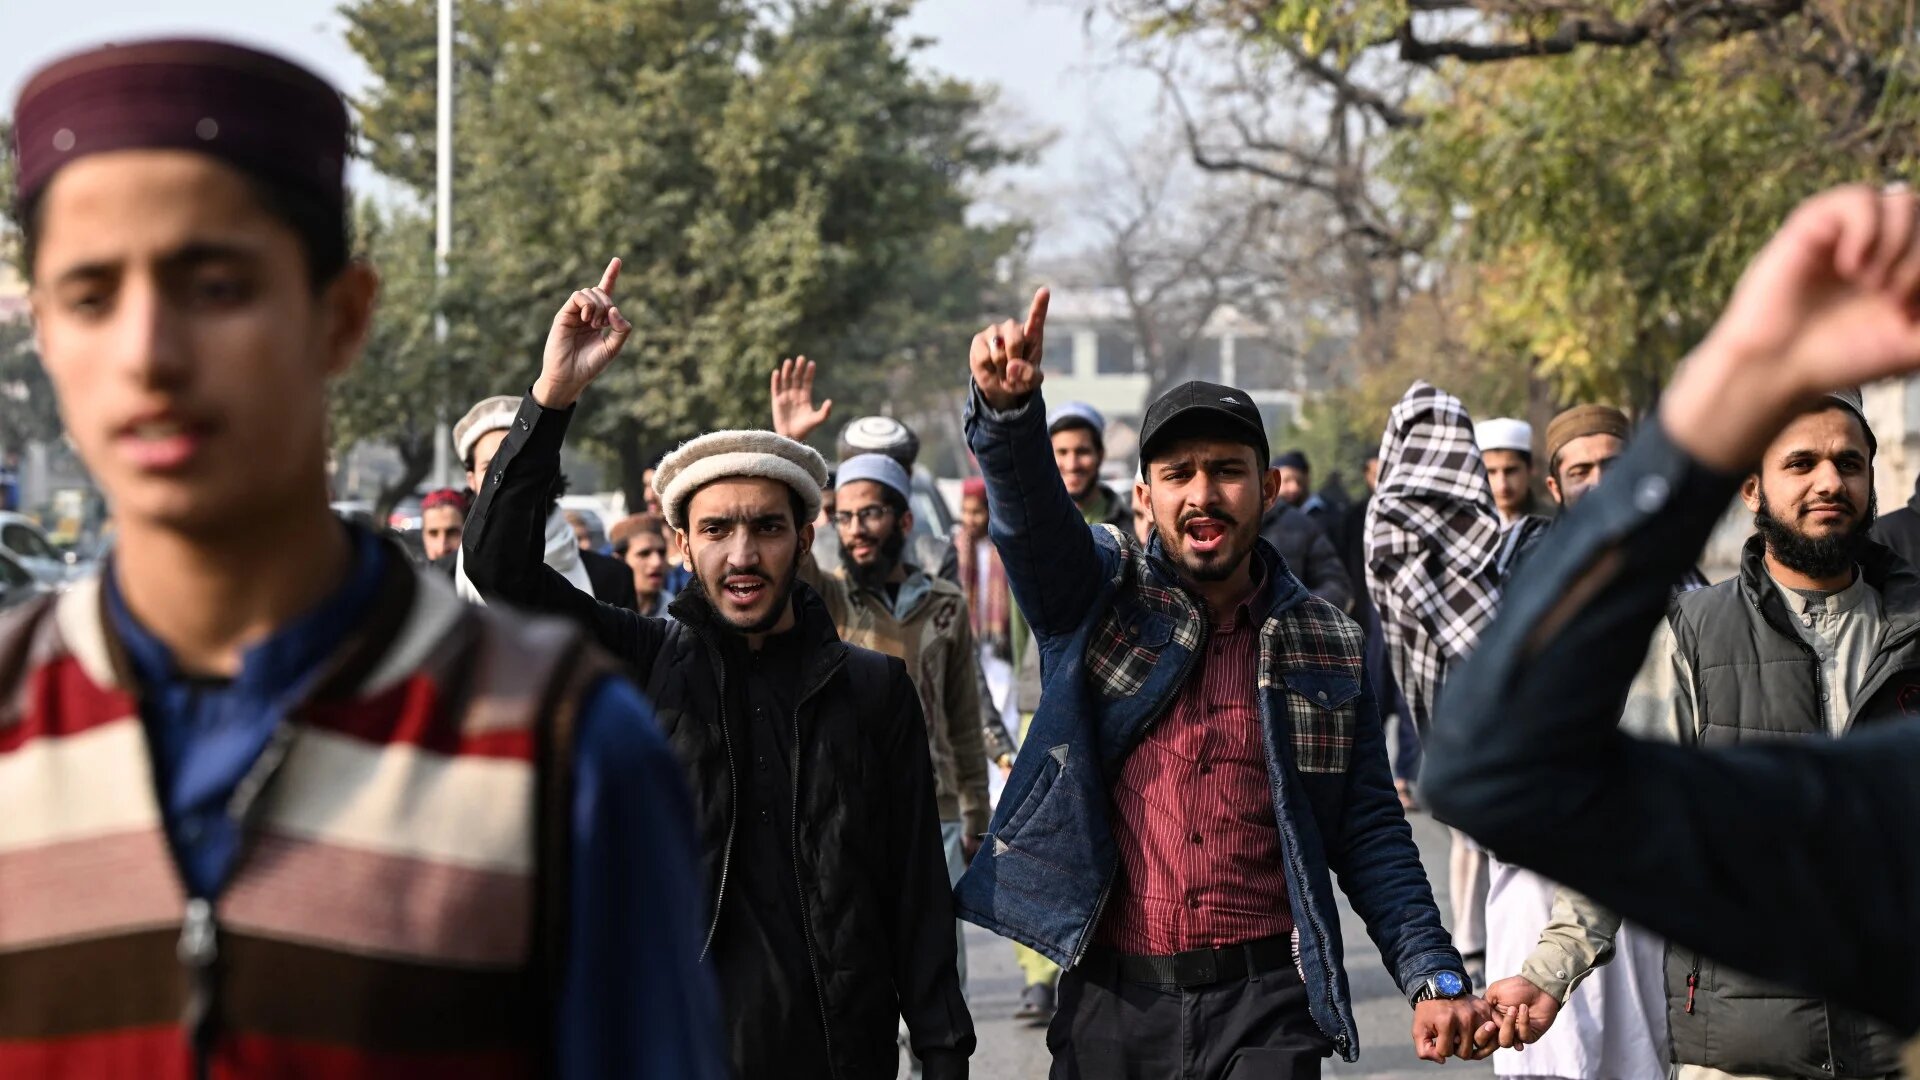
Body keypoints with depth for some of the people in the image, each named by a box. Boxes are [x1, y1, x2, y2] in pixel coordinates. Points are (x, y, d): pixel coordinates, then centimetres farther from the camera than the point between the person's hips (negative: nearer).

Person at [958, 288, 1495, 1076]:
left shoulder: (1328, 646, 8)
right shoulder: (1098, 596, 5)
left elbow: (1370, 835, 10)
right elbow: (1028, 506, -16)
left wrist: (1434, 978, -2)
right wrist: (1008, 405, -36)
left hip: (1266, 1008, 0)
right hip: (1111, 1003, 0)